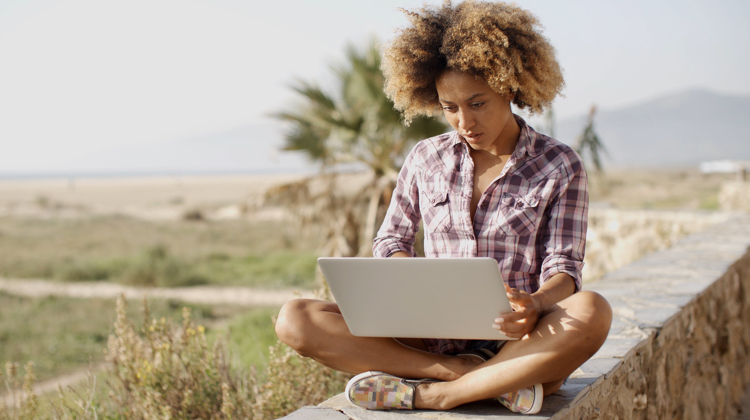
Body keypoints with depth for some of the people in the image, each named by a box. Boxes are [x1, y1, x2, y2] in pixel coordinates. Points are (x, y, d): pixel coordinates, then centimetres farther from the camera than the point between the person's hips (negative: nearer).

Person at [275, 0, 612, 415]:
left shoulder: (560, 167, 3)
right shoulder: (426, 159, 11)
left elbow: (563, 269, -2)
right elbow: (390, 242, 15)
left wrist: (535, 304, -26)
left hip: (520, 342, -2)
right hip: (435, 339, 3)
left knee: (592, 311, -37)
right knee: (295, 319, -19)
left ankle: (429, 394, -29)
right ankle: (482, 376, -25)